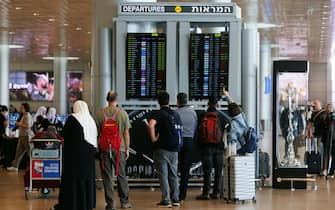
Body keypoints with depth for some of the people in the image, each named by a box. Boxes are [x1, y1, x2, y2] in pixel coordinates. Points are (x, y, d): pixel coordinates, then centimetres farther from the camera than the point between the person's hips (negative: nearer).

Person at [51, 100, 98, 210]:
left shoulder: (72, 118, -9)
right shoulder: (91, 120, 7)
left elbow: (63, 134, -10)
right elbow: (95, 135, 12)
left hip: (75, 153, -5)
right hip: (89, 153, 5)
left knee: (71, 178, -2)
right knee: (87, 177, 11)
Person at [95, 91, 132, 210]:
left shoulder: (100, 114, -2)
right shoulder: (123, 114, -5)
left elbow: (96, 133, 2)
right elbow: (126, 133, -2)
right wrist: (127, 149, 7)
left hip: (104, 148, 0)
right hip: (120, 148, 0)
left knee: (107, 176, 4)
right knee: (121, 175, 12)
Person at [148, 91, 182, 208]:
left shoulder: (159, 114, -9)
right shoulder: (176, 114, 12)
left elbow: (151, 124, -28)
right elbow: (180, 129, 19)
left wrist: (153, 138, -16)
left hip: (162, 149, -6)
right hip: (174, 149, 6)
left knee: (163, 175, -2)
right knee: (173, 174, 12)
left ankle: (166, 200, -5)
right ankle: (175, 199, 14)